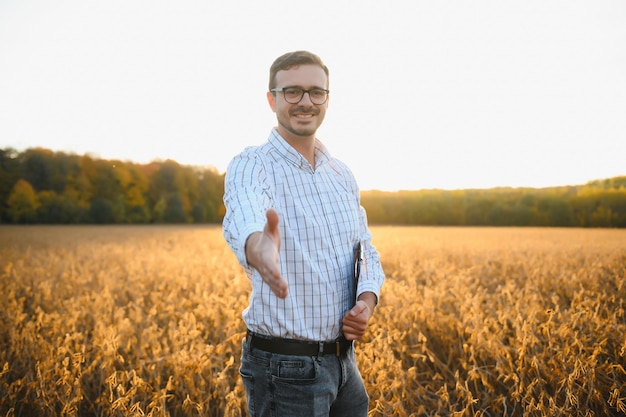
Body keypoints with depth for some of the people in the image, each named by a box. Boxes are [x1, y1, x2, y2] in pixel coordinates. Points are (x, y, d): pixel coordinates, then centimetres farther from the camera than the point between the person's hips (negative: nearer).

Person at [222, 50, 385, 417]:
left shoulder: (342, 175, 8)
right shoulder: (252, 167, -12)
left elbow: (368, 253, 13)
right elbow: (243, 221, -35)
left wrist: (368, 299, -8)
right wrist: (259, 247, -58)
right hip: (286, 368, -6)